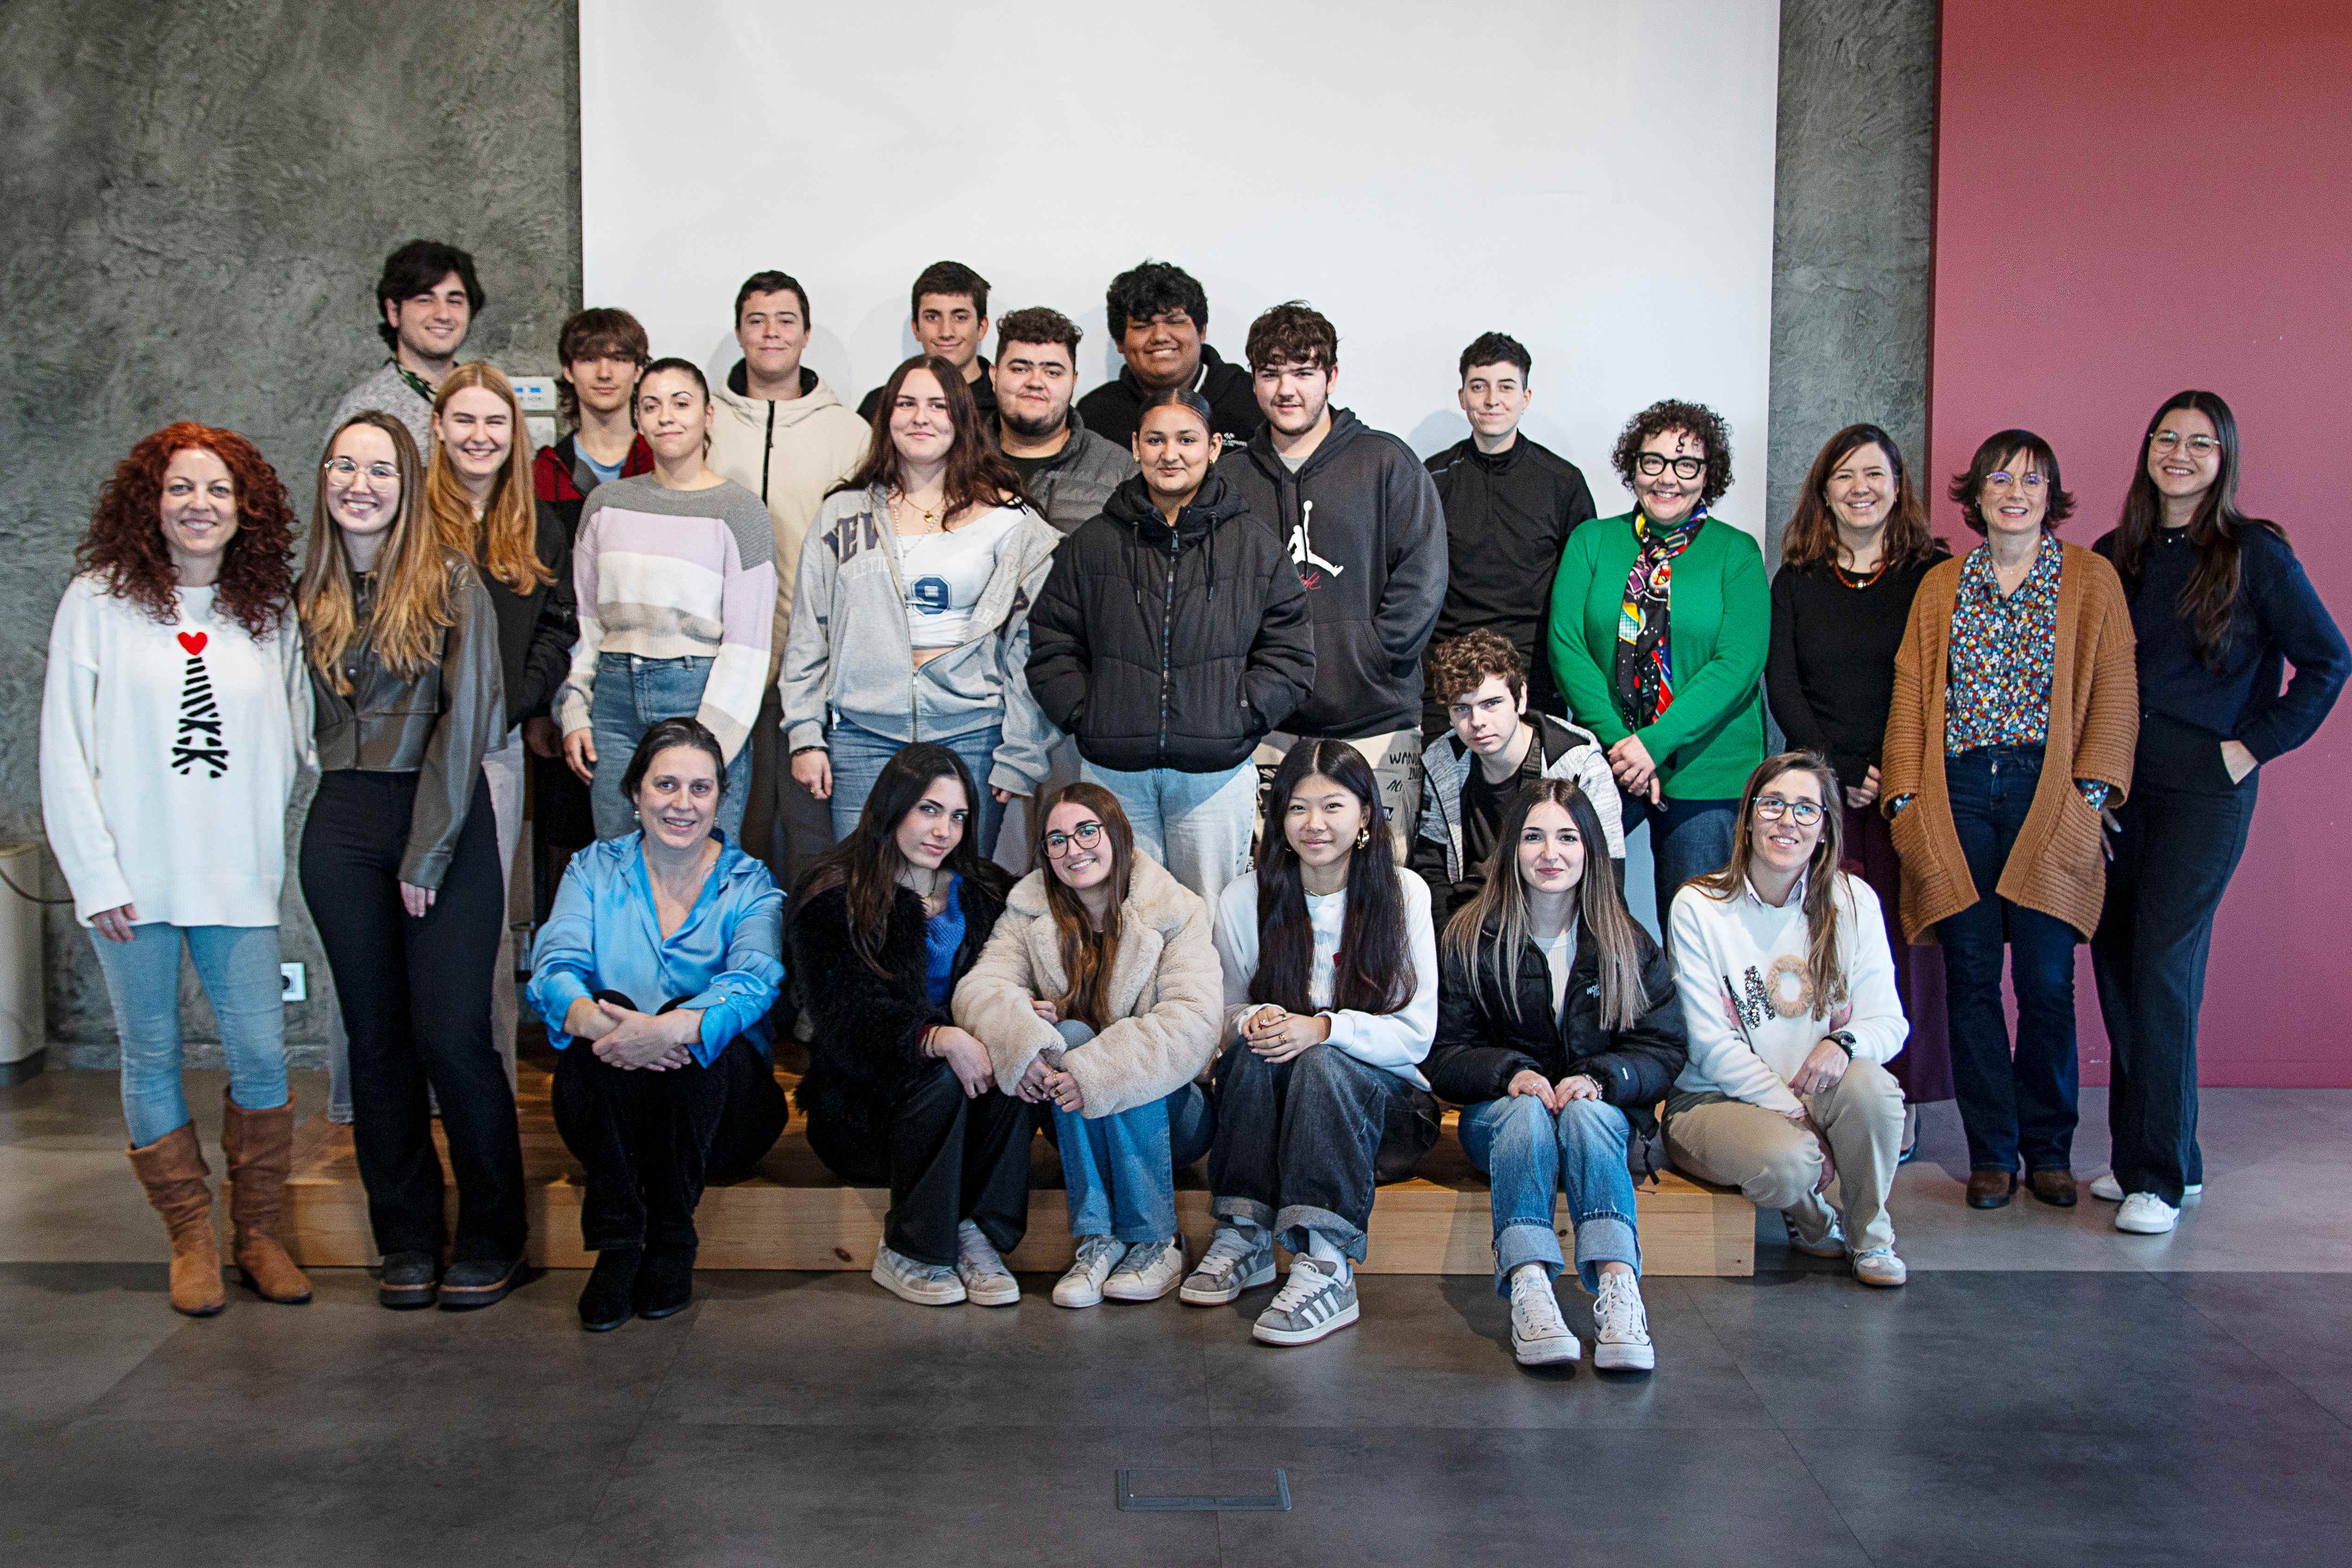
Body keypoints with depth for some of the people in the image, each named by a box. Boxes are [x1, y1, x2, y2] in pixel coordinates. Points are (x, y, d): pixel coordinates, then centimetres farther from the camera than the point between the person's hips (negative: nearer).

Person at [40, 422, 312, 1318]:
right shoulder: (100, 601, 0)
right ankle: (191, 1239, 20)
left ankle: (258, 1232, 17)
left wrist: (271, 847, 1)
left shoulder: (270, 611, 8)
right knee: (151, 1057, 6)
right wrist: (96, 874, -7)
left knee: (262, 1056, 0)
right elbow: (64, 749, -2)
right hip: (133, 877, -2)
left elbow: (293, 738, 12)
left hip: (238, 875, 2)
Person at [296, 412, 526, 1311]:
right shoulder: (308, 595, 11)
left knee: (450, 1033, -8)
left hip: (447, 819, -4)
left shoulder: (451, 581, -2)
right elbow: (312, 721, 17)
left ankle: (492, 1238, 7)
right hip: (344, 826, 4)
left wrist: (426, 853, -10)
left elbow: (466, 717, -8)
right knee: (377, 1035, 7)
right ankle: (407, 1238, 17)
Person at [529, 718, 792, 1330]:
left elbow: (754, 982, -19)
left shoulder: (750, 884, 2)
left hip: (720, 1110, -1)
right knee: (610, 1006, -29)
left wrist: (673, 1028, -41)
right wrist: (593, 1019, -36)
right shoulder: (594, 871, 8)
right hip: (610, 1115, 1)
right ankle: (616, 1246, -25)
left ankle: (672, 1244, -18)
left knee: (689, 1023, -31)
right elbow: (554, 969, -11)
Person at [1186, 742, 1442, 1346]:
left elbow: (1417, 1034, -8)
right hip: (1268, 1108, 2)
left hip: (1385, 1104, -2)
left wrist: (1325, 1027, -25)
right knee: (1254, 1046, -29)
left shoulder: (1402, 894, -5)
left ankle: (1327, 1267, -41)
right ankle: (1242, 1237, -26)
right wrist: (1254, 1020, -18)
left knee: (1322, 1061, -33)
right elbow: (1224, 1015, 7)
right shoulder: (1245, 900, 1)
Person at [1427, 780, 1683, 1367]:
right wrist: (1510, 1073, -20)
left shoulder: (1628, 945, 6)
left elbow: (1662, 1050, 0)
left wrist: (1599, 1078, -20)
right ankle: (1528, 1288, -51)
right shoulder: (1469, 939, 3)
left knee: (1583, 1112, -34)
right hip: (1498, 1113, 0)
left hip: (1602, 1108, 0)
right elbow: (1445, 1056, -1)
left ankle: (1618, 1288, -50)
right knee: (1527, 1111, -35)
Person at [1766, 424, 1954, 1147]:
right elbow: (1782, 684, 4)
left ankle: (1901, 1101, 8)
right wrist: (1839, 774, -6)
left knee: (1902, 935, -2)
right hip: (1819, 784, 2)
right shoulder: (1796, 581, 11)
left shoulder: (1932, 573, 5)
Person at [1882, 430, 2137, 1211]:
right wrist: (1906, 792, 1)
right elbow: (1911, 695, 11)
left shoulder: (2091, 579, 8)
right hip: (1959, 791, 2)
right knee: (1971, 976, 0)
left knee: (2045, 980, -3)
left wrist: (2093, 789, -8)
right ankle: (1991, 1152, 10)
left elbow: (2114, 691, 3)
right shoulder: (1941, 587, 15)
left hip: (2047, 791, -2)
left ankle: (2048, 1149, 13)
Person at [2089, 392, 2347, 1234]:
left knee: (2163, 964, -10)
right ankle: (2166, 1154, 18)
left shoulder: (2255, 555, -2)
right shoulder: (2113, 555, 11)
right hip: (2117, 783, 5)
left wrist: (2256, 746, -6)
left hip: (2205, 788, -5)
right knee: (2115, 959, 5)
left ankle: (2159, 1174, -2)